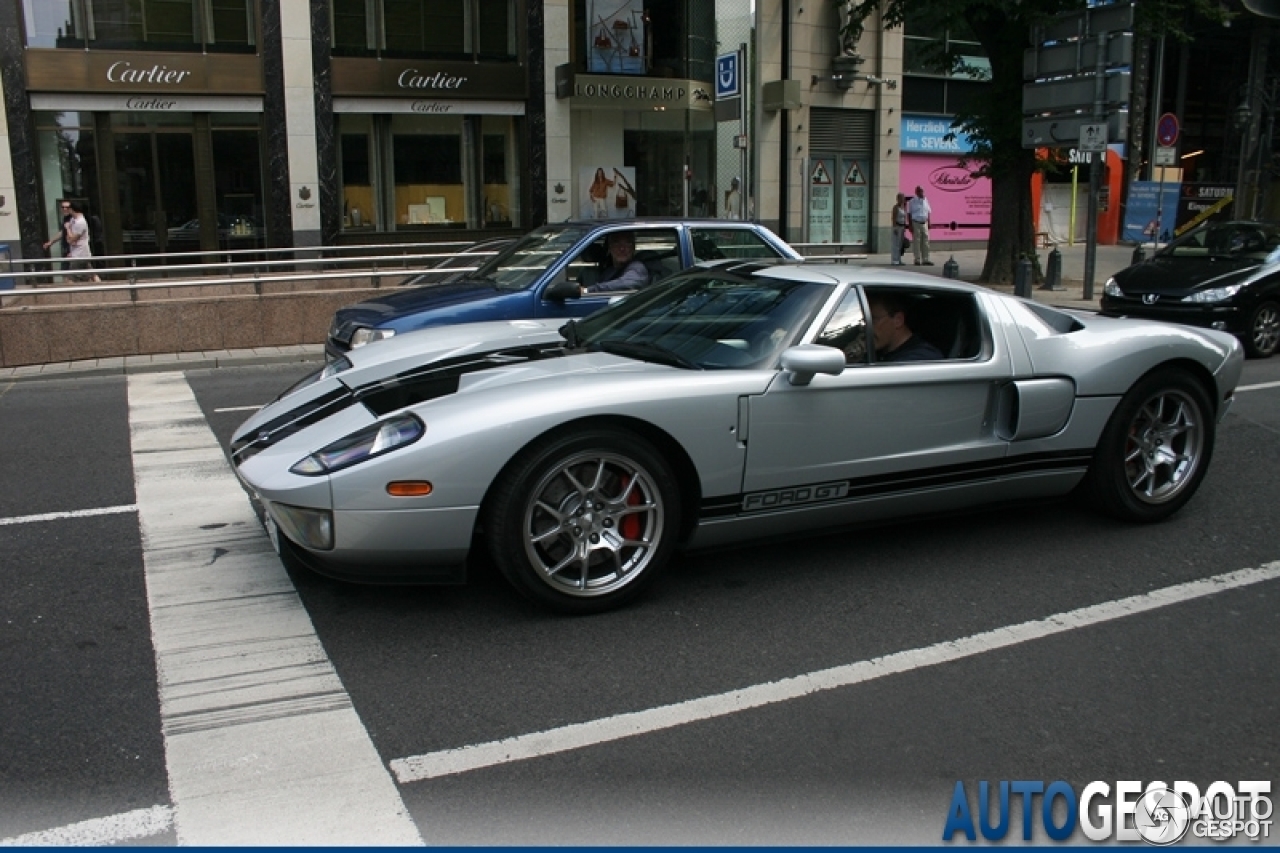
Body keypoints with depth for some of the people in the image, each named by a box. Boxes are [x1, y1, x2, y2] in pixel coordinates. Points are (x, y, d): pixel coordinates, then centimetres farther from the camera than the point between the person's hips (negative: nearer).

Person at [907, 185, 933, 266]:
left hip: (924, 223, 5)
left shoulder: (925, 200, 12)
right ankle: (917, 260, 3)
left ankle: (925, 259, 7)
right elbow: (909, 214, -4)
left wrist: (929, 223, 11)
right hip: (916, 223, -5)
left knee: (925, 242, 3)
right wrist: (910, 225, -10)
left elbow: (928, 212, 17)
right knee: (916, 242, -2)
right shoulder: (912, 202, -3)